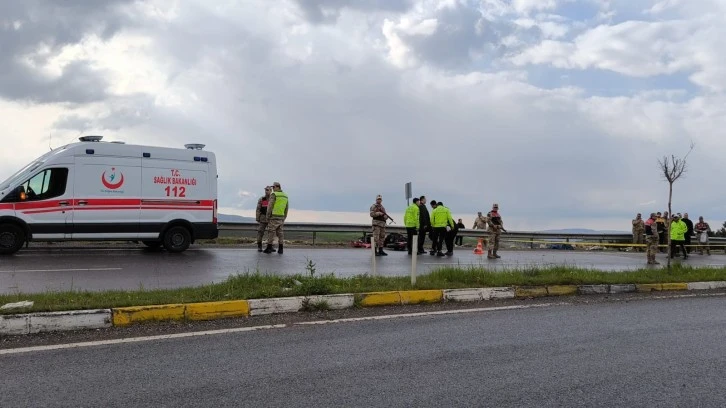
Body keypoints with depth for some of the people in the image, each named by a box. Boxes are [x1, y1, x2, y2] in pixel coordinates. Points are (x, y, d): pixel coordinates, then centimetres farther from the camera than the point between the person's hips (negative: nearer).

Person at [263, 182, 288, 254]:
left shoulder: (273, 194, -10)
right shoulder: (285, 196, 12)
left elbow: (270, 206, -15)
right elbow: (286, 208, 14)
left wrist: (268, 217, -8)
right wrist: (284, 218, 20)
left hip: (274, 216, -6)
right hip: (281, 217, 6)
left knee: (271, 232, -1)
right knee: (279, 233, 9)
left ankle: (269, 248, 1)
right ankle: (280, 249, 5)